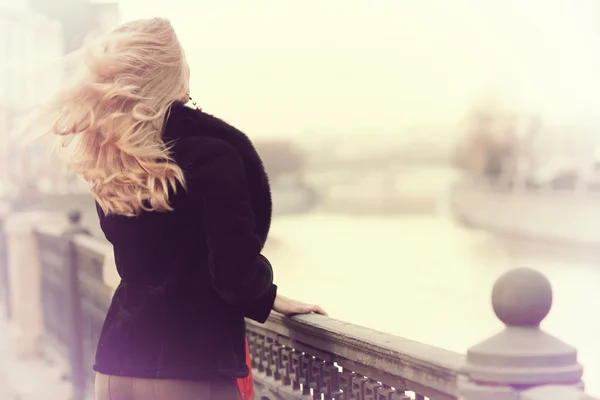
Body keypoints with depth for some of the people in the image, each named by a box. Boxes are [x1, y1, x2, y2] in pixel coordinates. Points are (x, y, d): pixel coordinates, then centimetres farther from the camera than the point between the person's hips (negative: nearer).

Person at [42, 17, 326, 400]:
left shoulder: (107, 164, 5)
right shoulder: (210, 153, -15)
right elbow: (237, 279, -19)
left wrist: (268, 299, 16)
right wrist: (266, 290, 5)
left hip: (119, 361, 6)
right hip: (192, 368, -6)